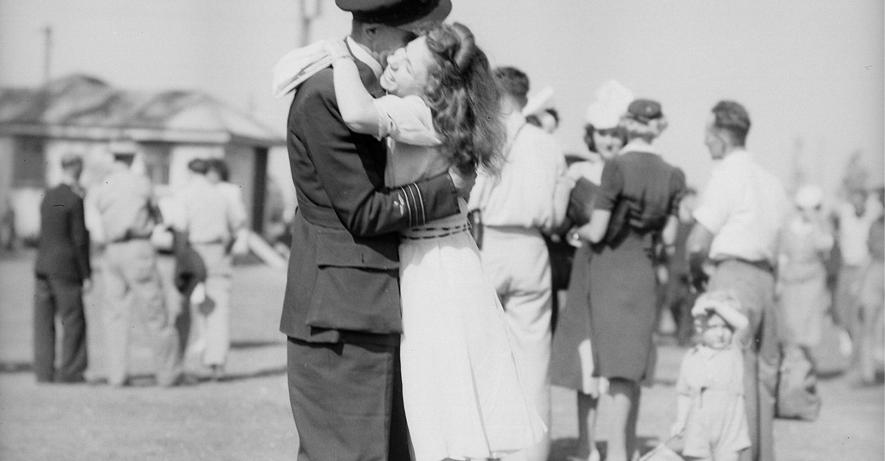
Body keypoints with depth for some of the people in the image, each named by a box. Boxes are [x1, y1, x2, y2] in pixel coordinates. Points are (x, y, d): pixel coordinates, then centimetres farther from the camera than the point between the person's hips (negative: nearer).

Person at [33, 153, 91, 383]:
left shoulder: (48, 196, 10)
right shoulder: (76, 201, -12)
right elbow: (80, 241, -13)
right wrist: (86, 275, -8)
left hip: (42, 266, 7)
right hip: (65, 269, -7)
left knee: (43, 321, 8)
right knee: (73, 321, 2)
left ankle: (44, 371, 10)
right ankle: (70, 371, 3)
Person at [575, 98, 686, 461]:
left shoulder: (617, 167, -12)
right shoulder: (671, 176, 1)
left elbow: (596, 232, -13)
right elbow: (669, 237, 5)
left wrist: (577, 230, 8)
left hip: (609, 268, -3)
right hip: (643, 270, 4)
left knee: (621, 370, 1)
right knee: (631, 367, 10)